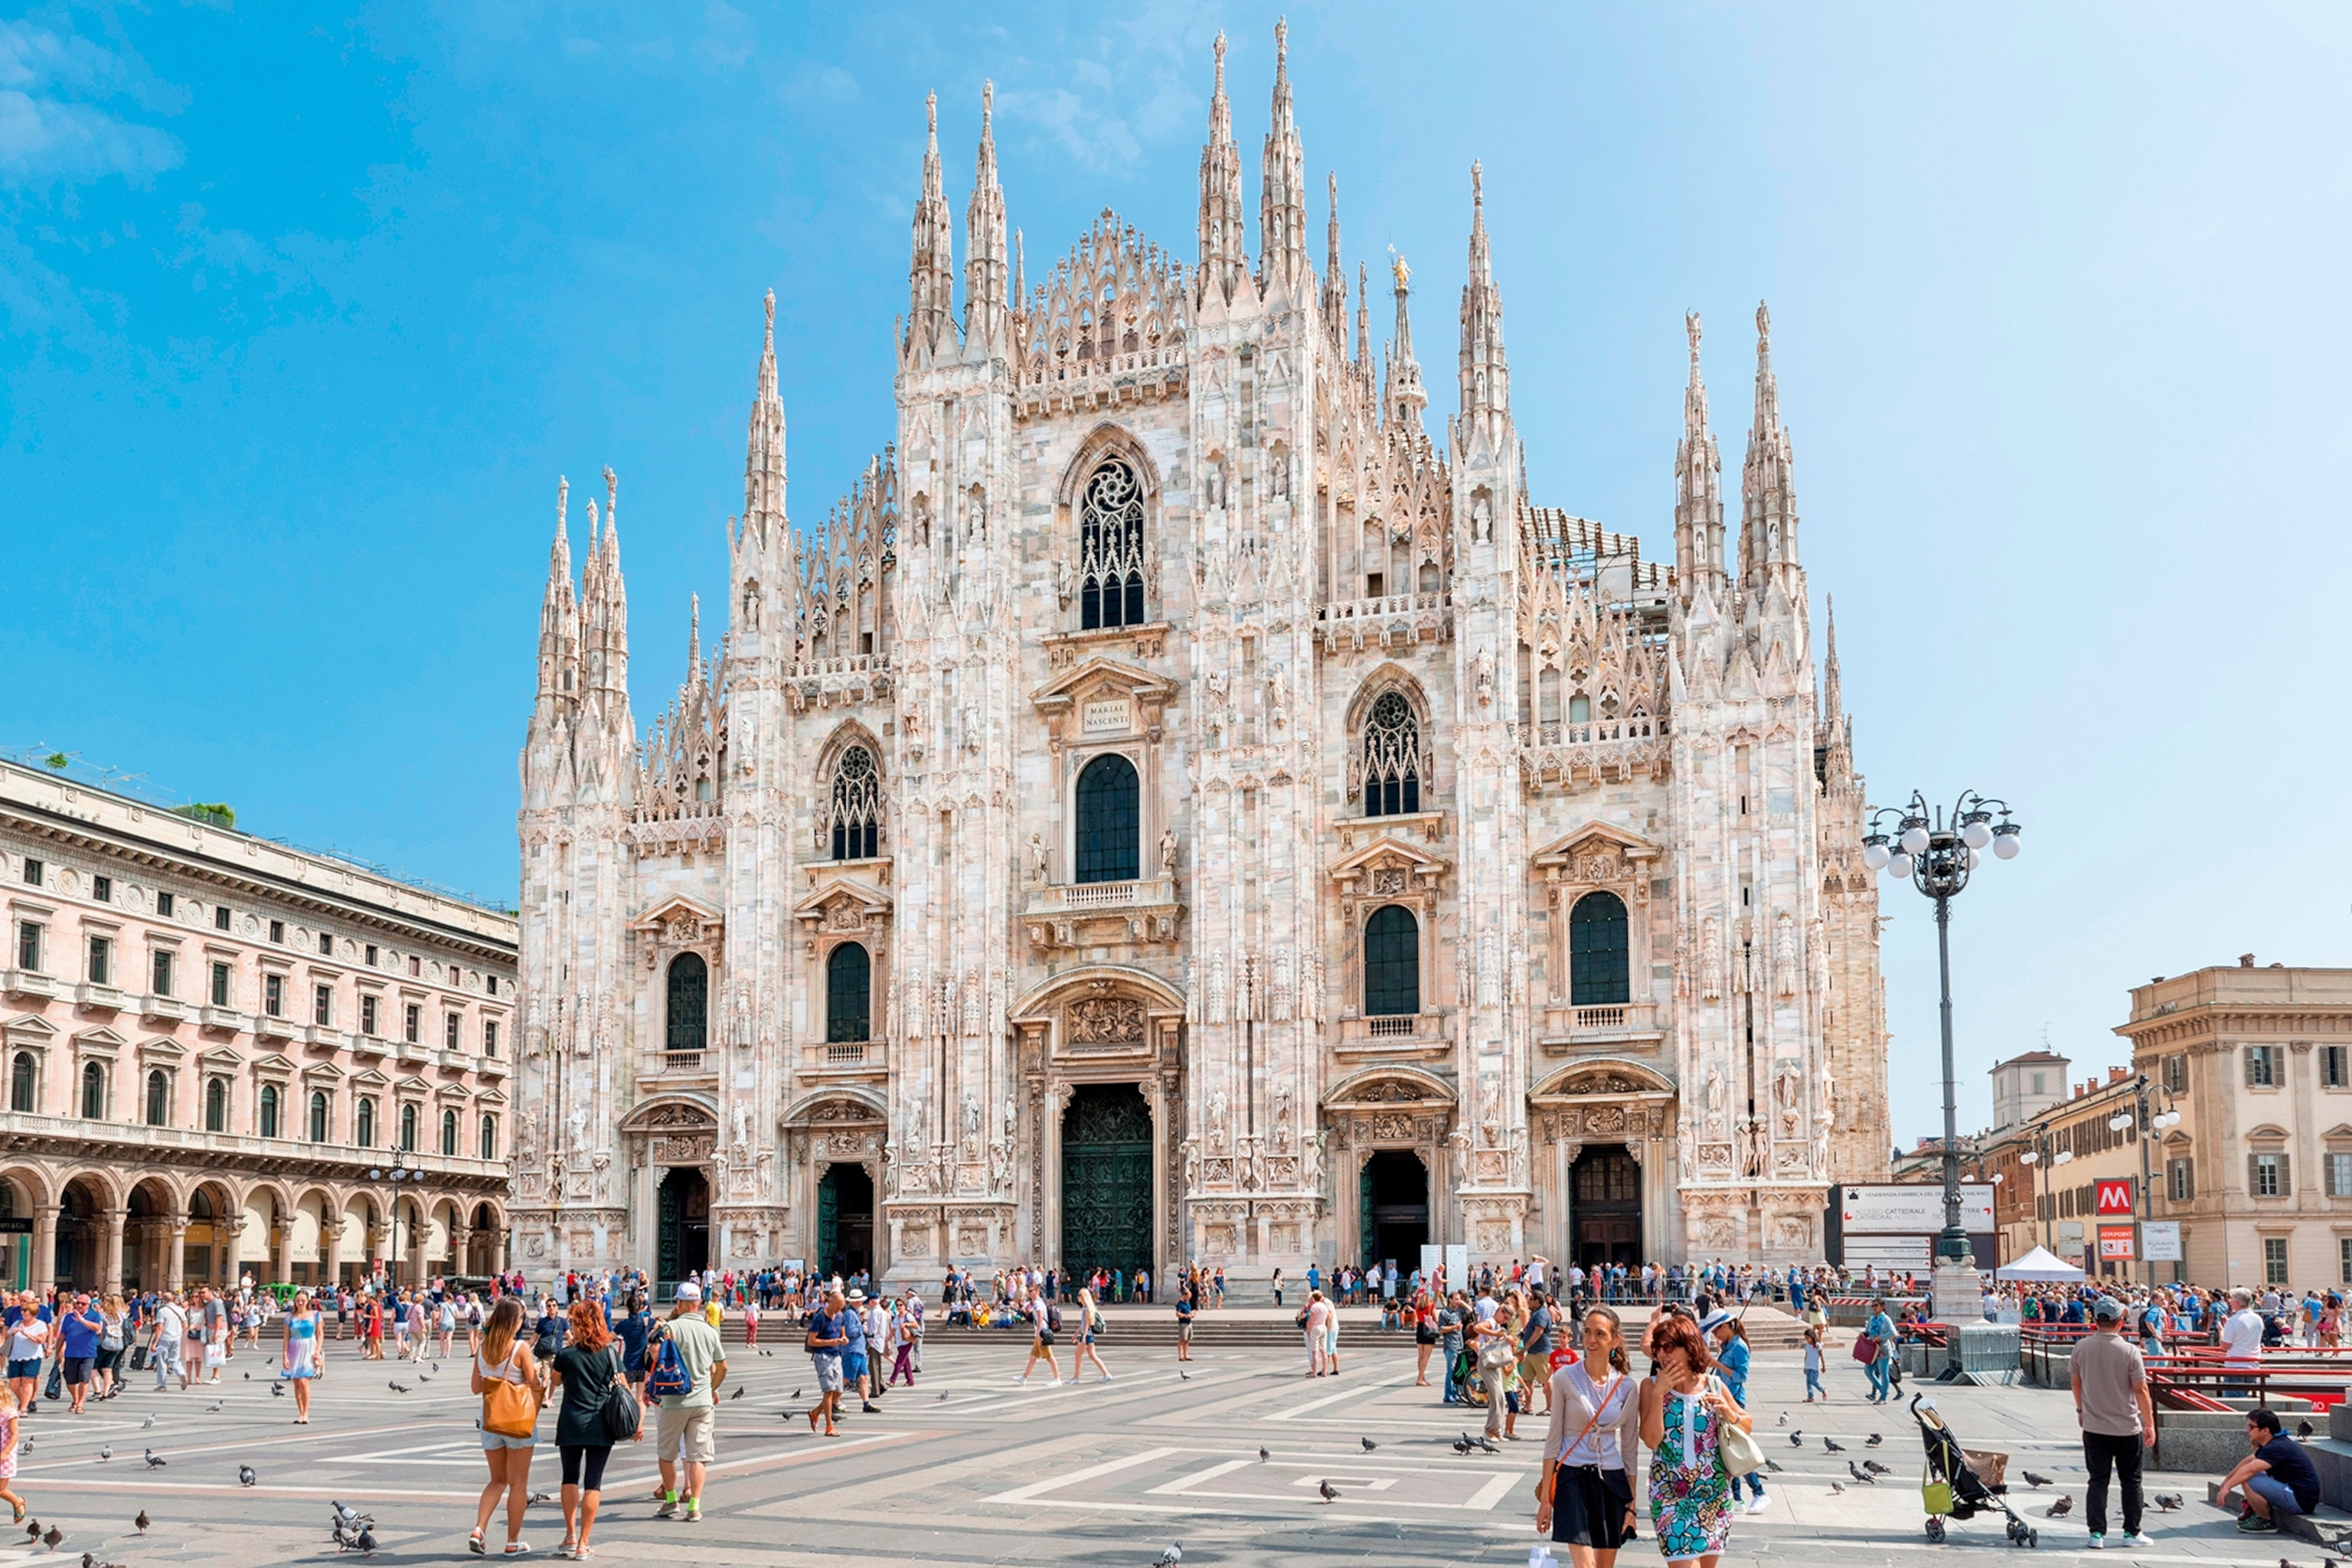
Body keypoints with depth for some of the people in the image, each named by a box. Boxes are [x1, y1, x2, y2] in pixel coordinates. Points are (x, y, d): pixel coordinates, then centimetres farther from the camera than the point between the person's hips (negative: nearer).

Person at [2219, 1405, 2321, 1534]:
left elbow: (2250, 1469, -31)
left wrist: (2227, 1487, -27)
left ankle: (2267, 1522, -6)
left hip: (2300, 1501, -11)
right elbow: (2249, 1461, 23)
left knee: (2248, 1480, -22)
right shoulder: (2274, 1443, 11)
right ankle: (2252, 1510, 13)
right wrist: (2228, 1478, 22)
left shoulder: (2277, 1448, -21)